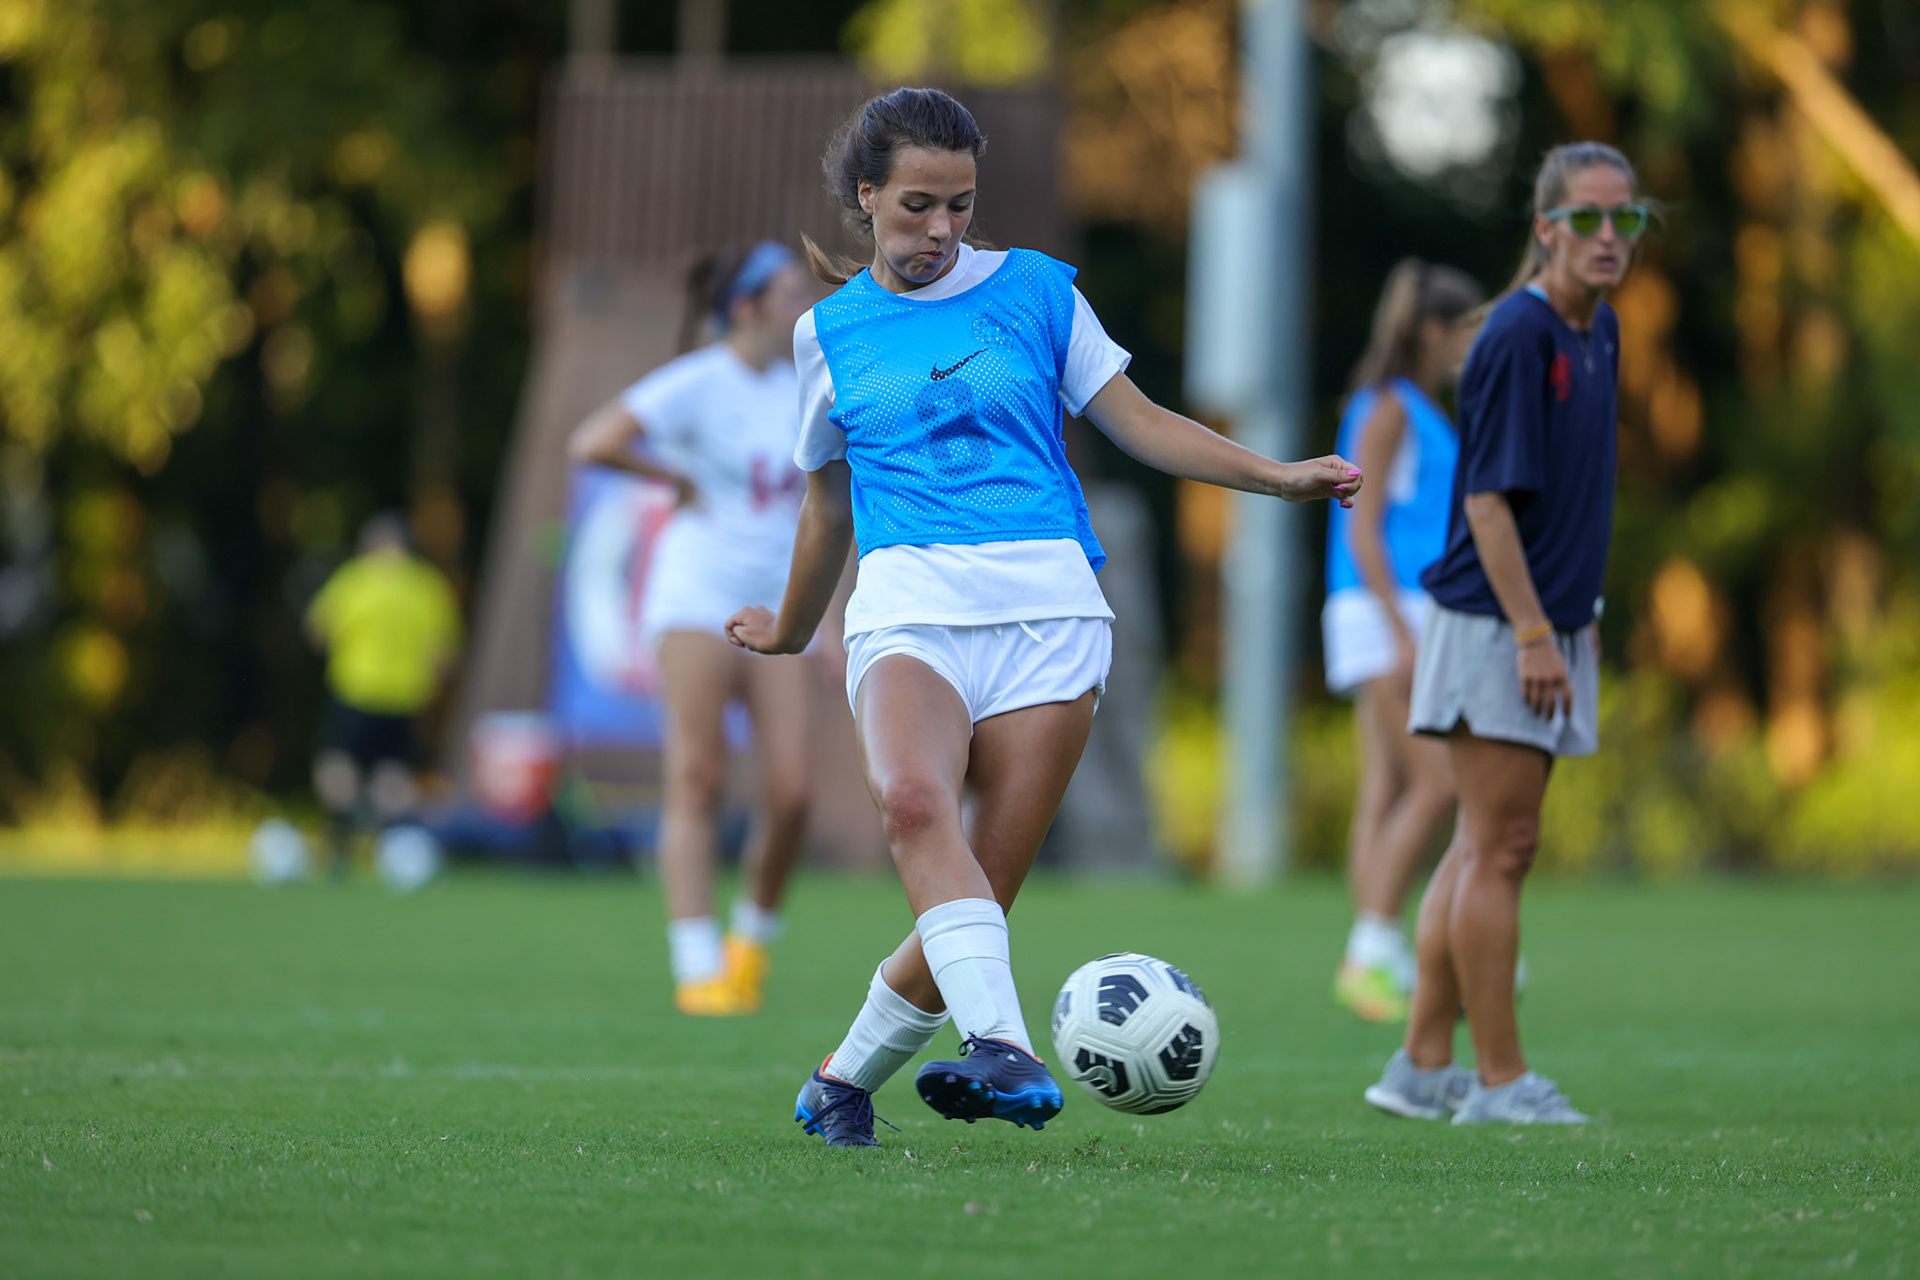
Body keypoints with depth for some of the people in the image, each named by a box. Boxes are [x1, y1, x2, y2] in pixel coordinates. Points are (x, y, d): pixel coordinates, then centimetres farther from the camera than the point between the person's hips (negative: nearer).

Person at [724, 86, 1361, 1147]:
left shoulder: (1034, 289, 13)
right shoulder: (830, 330, 16)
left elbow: (1138, 422, 14)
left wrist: (1280, 477, 3)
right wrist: (790, 628, 40)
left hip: (1048, 609, 0)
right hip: (909, 604, 0)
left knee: (984, 890, -8)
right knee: (911, 800, -34)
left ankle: (845, 1078, 14)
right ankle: (1005, 1049, -46)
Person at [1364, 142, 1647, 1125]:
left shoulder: (1598, 333, 11)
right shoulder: (1517, 335, -16)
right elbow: (1487, 498, -18)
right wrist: (1531, 631, -21)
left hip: (1548, 627, 9)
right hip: (1494, 627, -9)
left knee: (1482, 850, 11)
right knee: (1500, 851, -6)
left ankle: (1423, 1065, 16)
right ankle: (1500, 1079, -2)